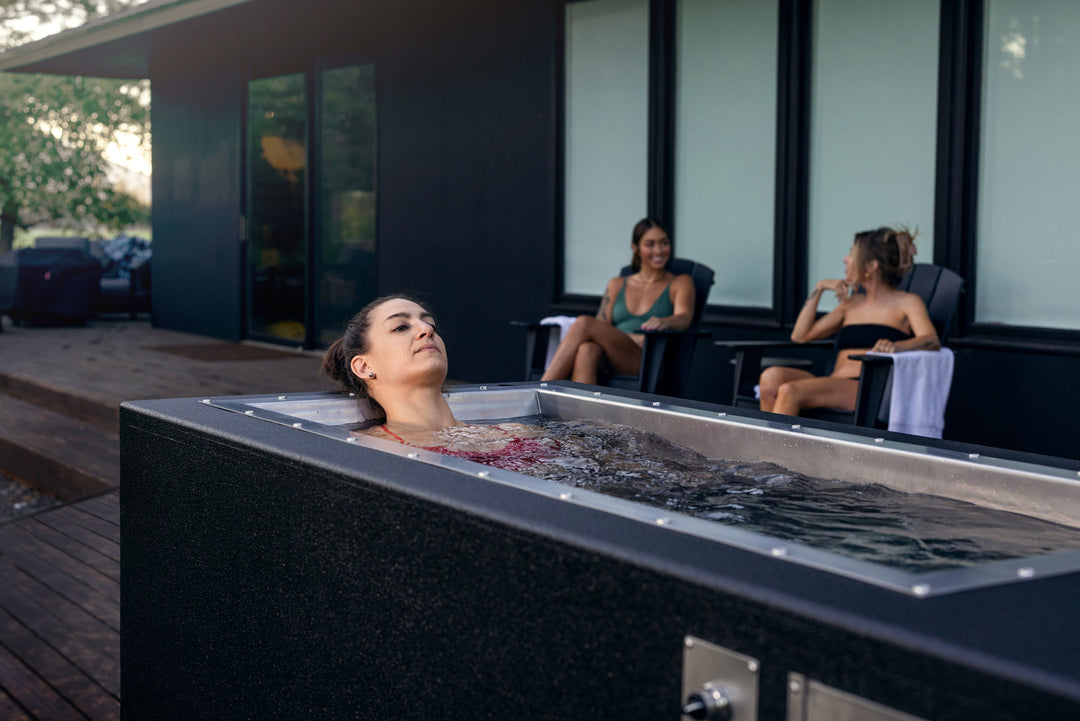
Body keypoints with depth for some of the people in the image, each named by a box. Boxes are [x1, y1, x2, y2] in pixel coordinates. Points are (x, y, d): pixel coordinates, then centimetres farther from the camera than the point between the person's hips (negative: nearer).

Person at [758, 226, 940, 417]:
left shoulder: (907, 302, 9)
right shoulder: (852, 303, 27)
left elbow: (932, 341, -10)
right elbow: (800, 335, 24)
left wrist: (896, 346, -31)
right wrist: (819, 288, 18)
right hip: (831, 386, 6)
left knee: (790, 391, -33)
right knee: (771, 376, -27)